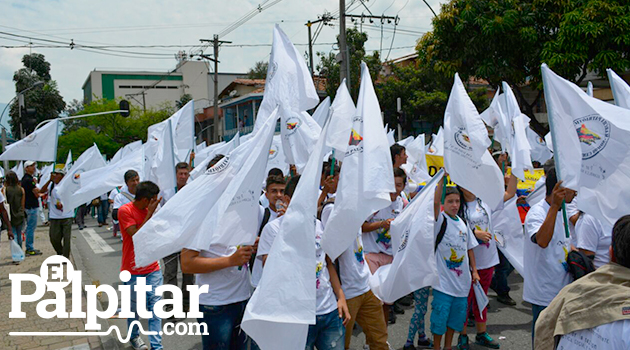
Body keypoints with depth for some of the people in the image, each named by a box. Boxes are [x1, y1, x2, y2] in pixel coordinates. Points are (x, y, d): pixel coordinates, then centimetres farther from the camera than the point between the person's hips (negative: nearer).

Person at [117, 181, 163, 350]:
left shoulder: (150, 210, 4)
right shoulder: (125, 210, -13)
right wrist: (150, 213, -21)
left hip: (153, 269, 4)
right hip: (133, 270, -4)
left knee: (155, 308, -1)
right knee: (134, 308, 12)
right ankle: (134, 336, 36)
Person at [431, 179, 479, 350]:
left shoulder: (463, 223, 10)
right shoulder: (440, 220, -8)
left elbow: (469, 247, 17)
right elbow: (435, 202, -27)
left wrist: (474, 270, 13)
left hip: (462, 279, 6)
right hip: (443, 279, -6)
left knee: (457, 315, 13)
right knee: (440, 314, -1)